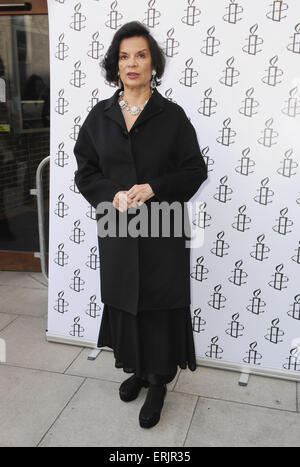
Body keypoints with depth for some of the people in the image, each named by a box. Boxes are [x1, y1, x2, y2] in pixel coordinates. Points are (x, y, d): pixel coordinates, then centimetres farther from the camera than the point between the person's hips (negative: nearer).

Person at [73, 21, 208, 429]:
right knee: (123, 300, 13)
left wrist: (153, 188, -17)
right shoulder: (100, 116, 5)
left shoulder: (172, 115, -2)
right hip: (117, 229, 3)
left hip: (163, 230, -2)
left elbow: (195, 170, -2)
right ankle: (136, 369, 36)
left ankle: (158, 383, 25)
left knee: (160, 304, 4)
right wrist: (113, 195, -13)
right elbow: (85, 172, 6)